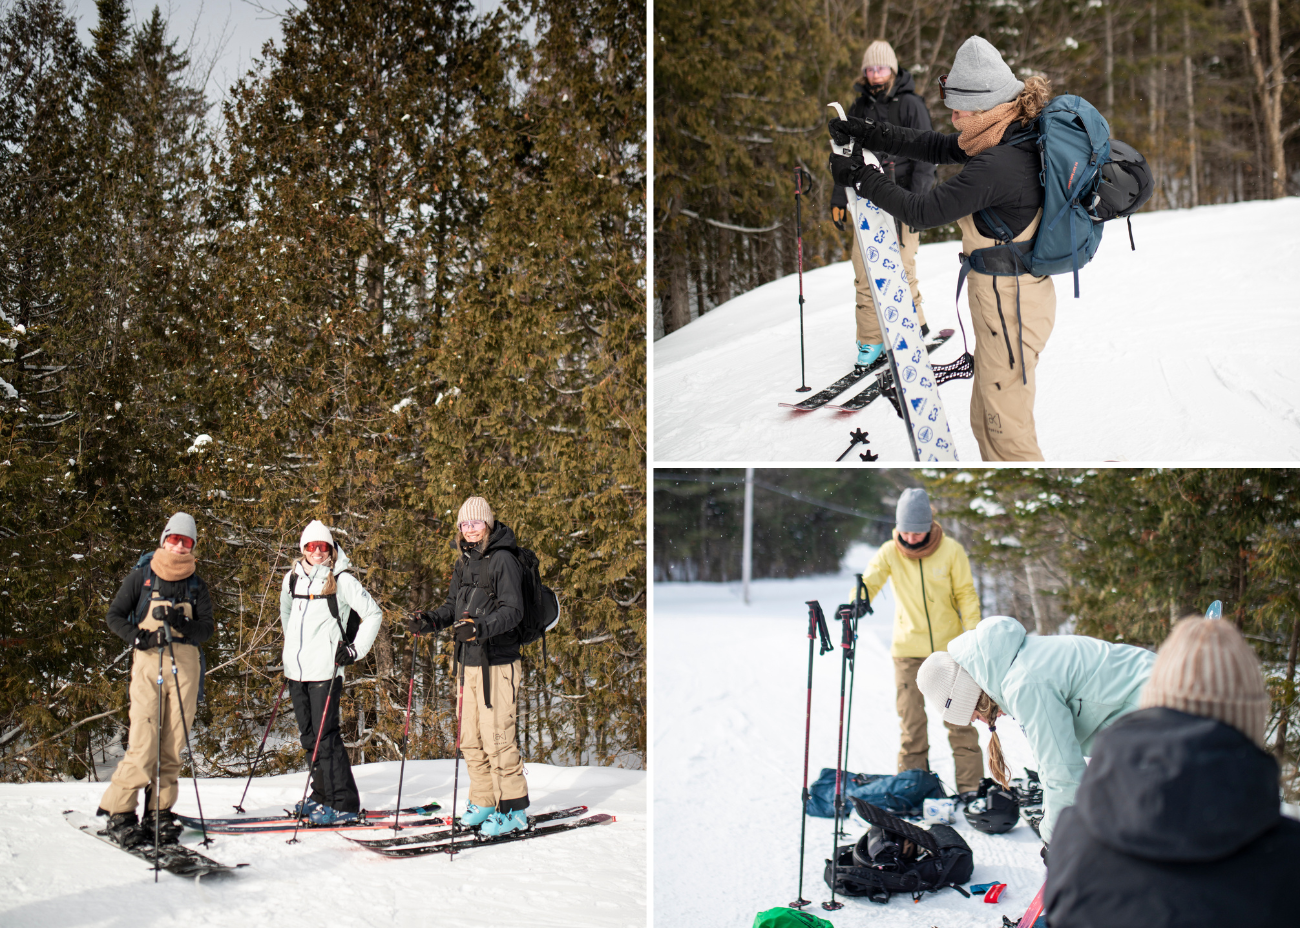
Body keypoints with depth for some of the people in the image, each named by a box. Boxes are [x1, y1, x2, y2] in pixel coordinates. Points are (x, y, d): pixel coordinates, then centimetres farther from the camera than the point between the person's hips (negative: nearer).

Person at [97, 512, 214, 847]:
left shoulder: (196, 585, 13)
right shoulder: (142, 576, 7)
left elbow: (206, 629, 5)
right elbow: (114, 615, 7)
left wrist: (182, 624, -15)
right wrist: (136, 636, -10)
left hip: (185, 663, 3)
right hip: (149, 660, -3)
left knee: (174, 743, 2)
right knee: (144, 740, -12)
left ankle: (159, 812, 10)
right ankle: (118, 811, -4)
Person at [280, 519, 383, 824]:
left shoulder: (342, 580, -6)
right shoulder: (292, 578, 10)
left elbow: (373, 614, -3)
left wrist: (355, 650, -8)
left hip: (325, 669, -6)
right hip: (296, 669, 6)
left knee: (325, 736, -9)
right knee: (309, 736, 12)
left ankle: (343, 803, -4)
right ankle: (322, 795, 24)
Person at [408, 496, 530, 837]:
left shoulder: (502, 559, -11)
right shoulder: (464, 561, 14)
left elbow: (512, 610, -18)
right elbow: (454, 605, 21)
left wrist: (480, 628, -33)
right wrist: (431, 621, 2)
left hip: (497, 662, -8)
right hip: (469, 662, 8)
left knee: (497, 738, -7)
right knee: (470, 738, 12)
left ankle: (513, 809, 3)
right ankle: (484, 802, 24)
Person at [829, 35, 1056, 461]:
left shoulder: (995, 165, -27)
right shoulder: (1015, 137, 3)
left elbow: (921, 212, -22)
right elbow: (935, 146, 12)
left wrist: (860, 177, -12)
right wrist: (868, 133, 5)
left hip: (1010, 307, -10)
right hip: (1010, 297, 10)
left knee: (1007, 430, 3)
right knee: (985, 419, 22)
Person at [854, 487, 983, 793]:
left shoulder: (951, 551, -7)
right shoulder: (890, 553, -6)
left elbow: (966, 596, 0)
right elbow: (869, 582, -15)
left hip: (950, 649, -1)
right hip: (908, 651, 1)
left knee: (960, 720, 2)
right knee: (911, 724, 4)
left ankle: (970, 788, 11)